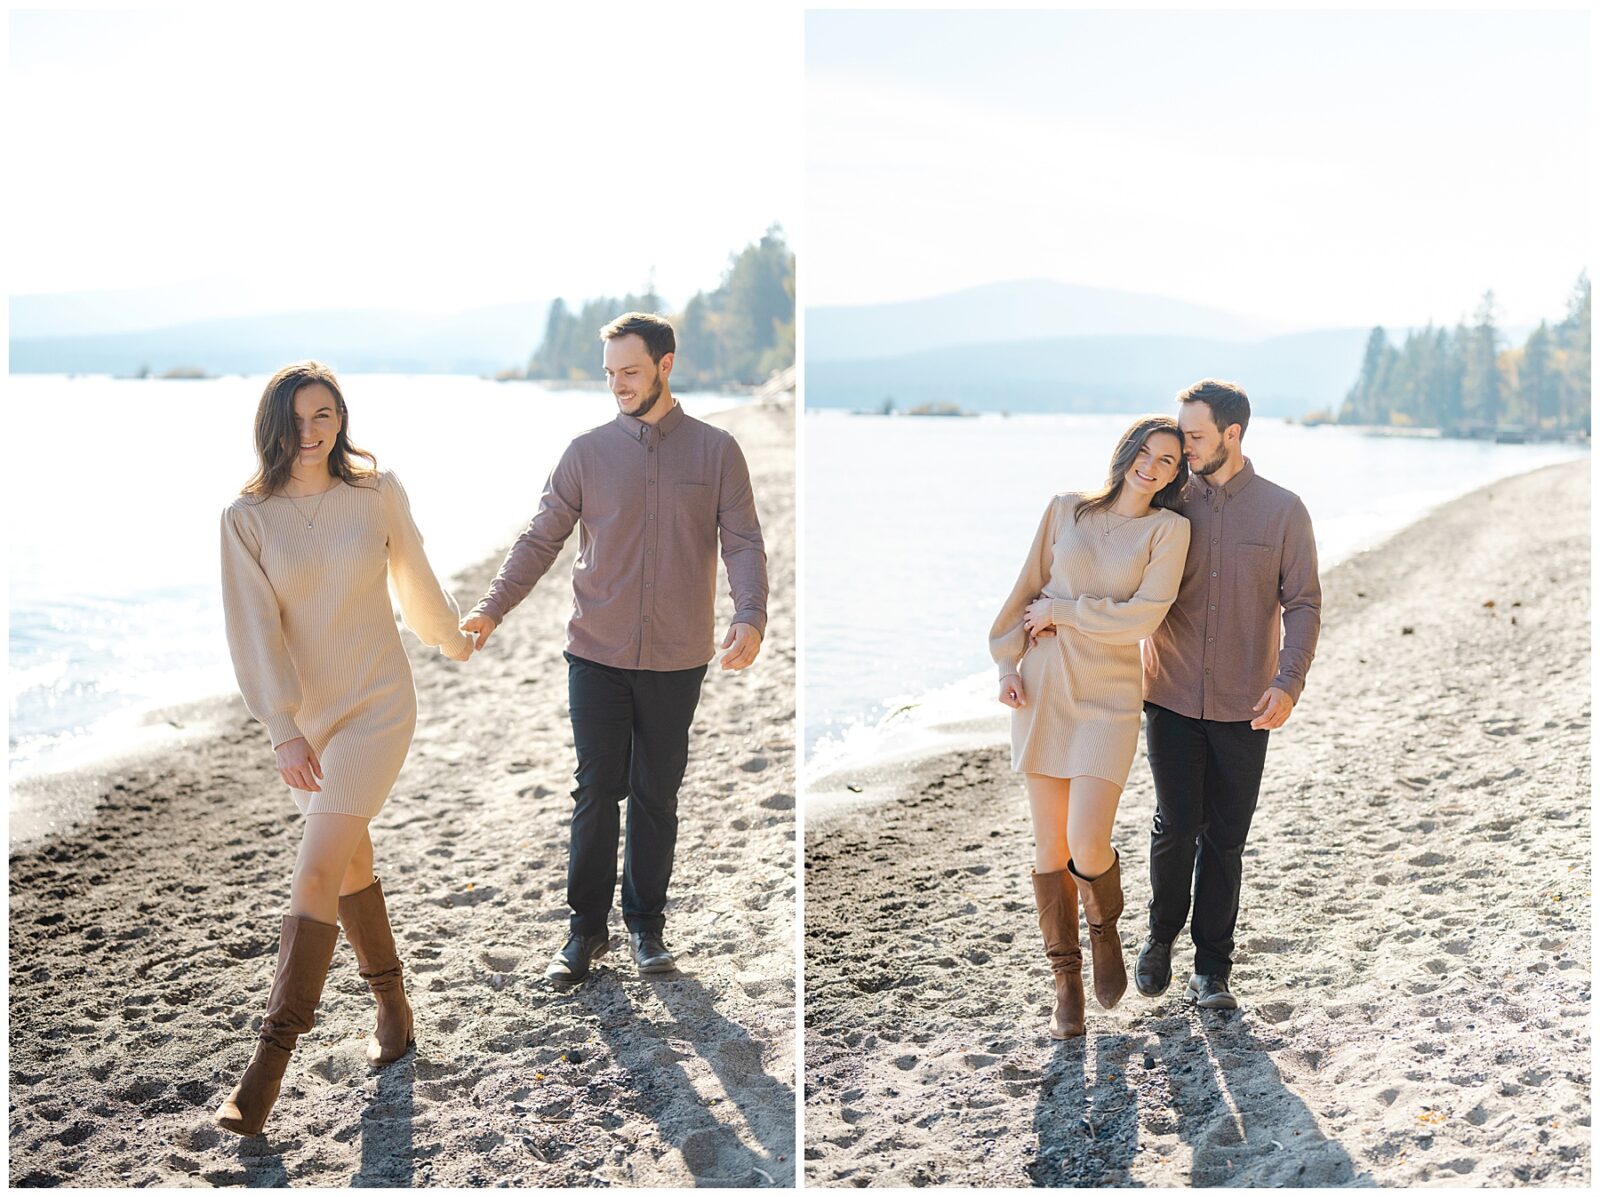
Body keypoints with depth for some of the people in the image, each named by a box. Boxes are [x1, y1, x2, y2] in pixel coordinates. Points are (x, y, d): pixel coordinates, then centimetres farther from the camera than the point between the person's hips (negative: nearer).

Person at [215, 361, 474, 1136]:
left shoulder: (378, 494, -5)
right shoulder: (247, 518, -5)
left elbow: (415, 579, 13)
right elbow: (254, 629, -11)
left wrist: (453, 638, 29)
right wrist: (283, 731, -19)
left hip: (377, 706, -2)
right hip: (303, 715, 3)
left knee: (317, 871, -12)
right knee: (350, 860, 16)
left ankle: (268, 1065, -10)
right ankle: (390, 1000, 37)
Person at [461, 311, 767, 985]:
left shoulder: (716, 452, 1)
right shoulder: (587, 452, 3)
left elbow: (743, 542, -3)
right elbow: (541, 539, 4)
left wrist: (750, 618, -19)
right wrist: (492, 608, -7)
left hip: (676, 659, 0)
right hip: (597, 653, 0)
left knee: (657, 796, 10)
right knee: (596, 792, 3)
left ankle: (646, 924, 23)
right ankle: (586, 929, 15)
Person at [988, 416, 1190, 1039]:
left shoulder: (1169, 529, -1)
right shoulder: (1066, 509, 7)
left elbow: (1142, 616, -11)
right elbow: (1027, 590, 10)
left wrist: (1060, 613, -6)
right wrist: (1007, 664, 2)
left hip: (1109, 697, -2)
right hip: (1041, 689, 3)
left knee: (1087, 847, -13)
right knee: (1049, 845, 5)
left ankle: (1105, 927, 22)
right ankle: (1066, 978, 20)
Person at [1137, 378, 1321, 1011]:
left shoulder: (1283, 511, -1)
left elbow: (1303, 604, -2)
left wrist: (1289, 684, -16)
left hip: (1243, 707, 0)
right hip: (1172, 697, 0)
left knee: (1225, 839, 5)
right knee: (1178, 824, -6)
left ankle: (1211, 971, 18)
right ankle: (1161, 935, 20)